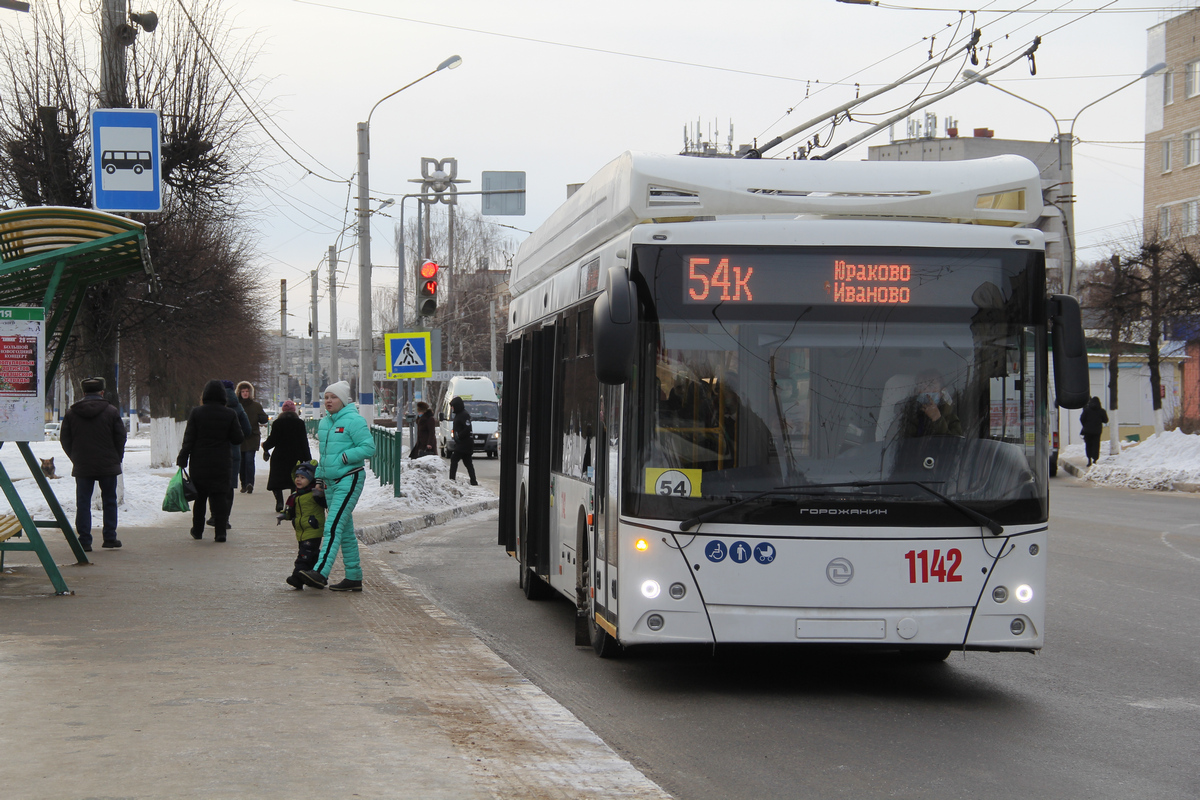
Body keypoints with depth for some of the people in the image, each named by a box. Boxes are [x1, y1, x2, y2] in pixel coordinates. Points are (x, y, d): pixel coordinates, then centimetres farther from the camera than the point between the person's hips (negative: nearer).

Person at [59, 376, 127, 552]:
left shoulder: (71, 413, 0)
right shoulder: (111, 412, -4)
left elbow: (64, 439, 4)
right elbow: (120, 438, -2)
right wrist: (117, 459, 11)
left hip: (82, 466, 1)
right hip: (108, 465, -1)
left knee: (83, 503, 5)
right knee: (109, 501, 11)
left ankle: (84, 540, 0)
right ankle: (110, 538, 11)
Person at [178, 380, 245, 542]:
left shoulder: (196, 412, -5)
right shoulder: (230, 414, -5)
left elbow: (188, 439, -5)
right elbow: (238, 439, 0)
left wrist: (182, 459, -1)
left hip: (198, 463, 1)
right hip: (221, 463, 0)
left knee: (199, 497, 13)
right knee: (220, 496, 1)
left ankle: (197, 530, 20)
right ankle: (221, 531, -7)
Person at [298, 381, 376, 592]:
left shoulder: (354, 421, -10)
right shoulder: (324, 423, 15)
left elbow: (369, 448, -16)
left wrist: (343, 457, -19)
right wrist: (319, 477, 17)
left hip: (349, 481, -9)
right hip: (330, 482, 9)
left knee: (333, 526, -18)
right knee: (345, 531, 10)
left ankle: (320, 572, -27)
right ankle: (353, 578, 14)